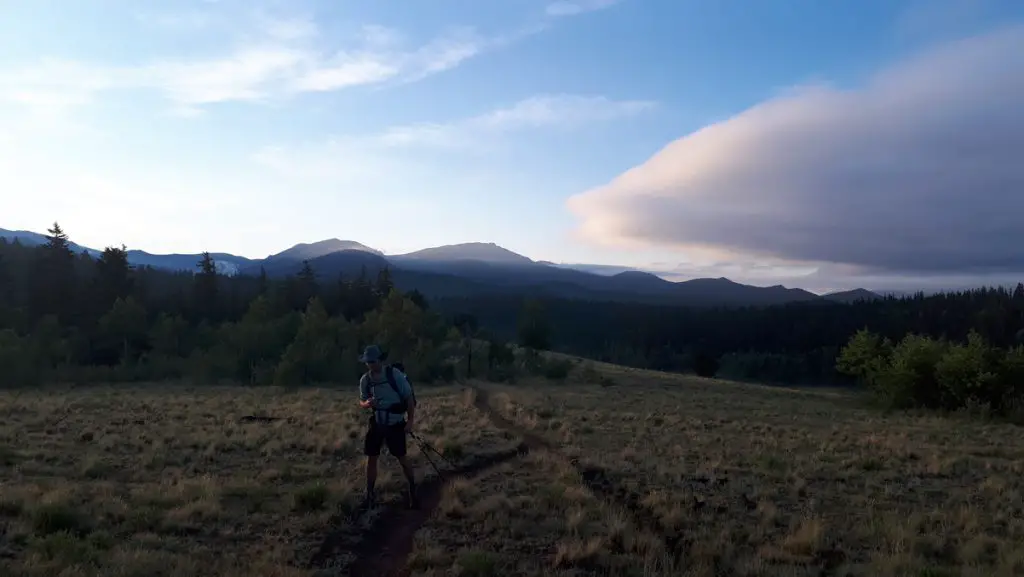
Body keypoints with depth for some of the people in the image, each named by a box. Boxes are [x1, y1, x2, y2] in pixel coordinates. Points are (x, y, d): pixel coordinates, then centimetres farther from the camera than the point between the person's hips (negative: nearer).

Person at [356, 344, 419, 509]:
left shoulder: (395, 374, -18)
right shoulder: (365, 379, -5)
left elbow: (409, 397, -11)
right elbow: (361, 401, 7)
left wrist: (411, 420, -15)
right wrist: (367, 403, -18)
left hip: (395, 424, -4)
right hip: (376, 424, 4)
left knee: (402, 458, 3)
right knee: (371, 458, 6)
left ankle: (413, 491, 20)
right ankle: (370, 494, 20)